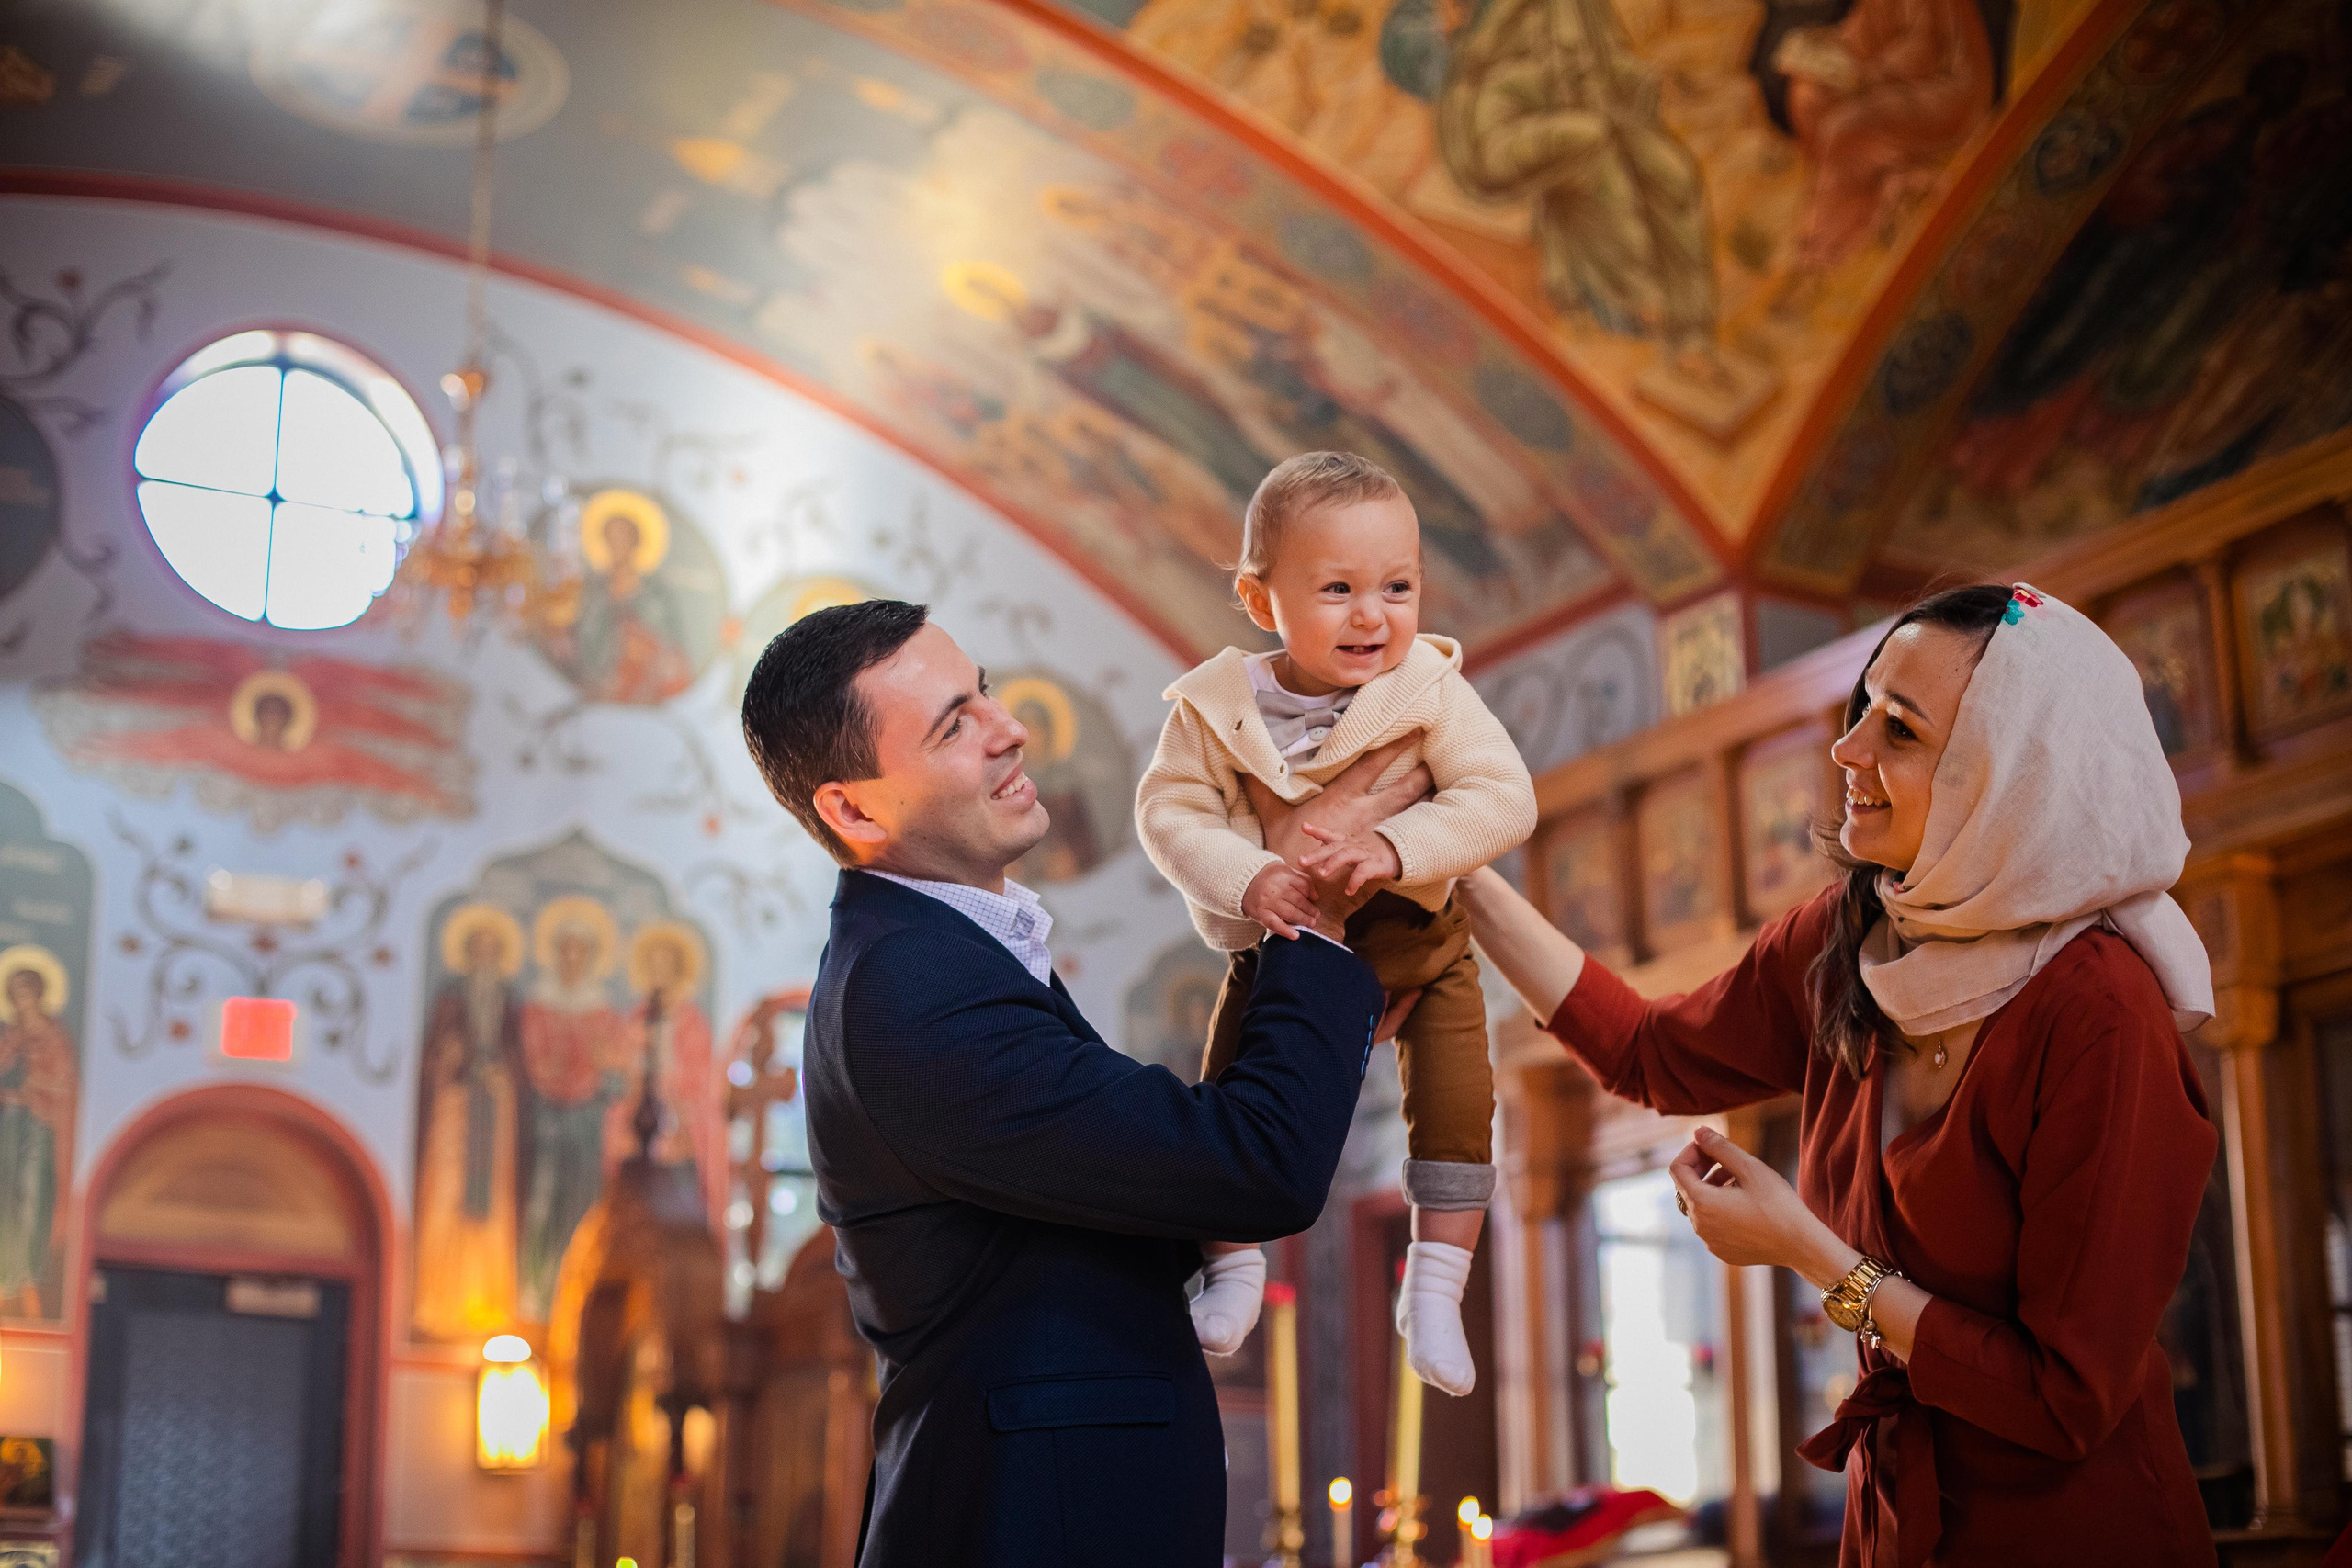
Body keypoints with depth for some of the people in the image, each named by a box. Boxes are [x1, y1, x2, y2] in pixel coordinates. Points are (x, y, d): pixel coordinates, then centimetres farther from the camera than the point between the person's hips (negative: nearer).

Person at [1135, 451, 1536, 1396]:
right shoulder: (1217, 706, -17)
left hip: (1419, 940, -1)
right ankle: (1234, 1265, 22)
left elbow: (1504, 798, -23)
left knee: (1456, 1104, -9)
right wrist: (1246, 879, -30)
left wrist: (1397, 847, -36)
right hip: (1279, 946, 1)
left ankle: (1433, 1289, 6)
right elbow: (1169, 810, -13)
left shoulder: (1429, 690, -19)